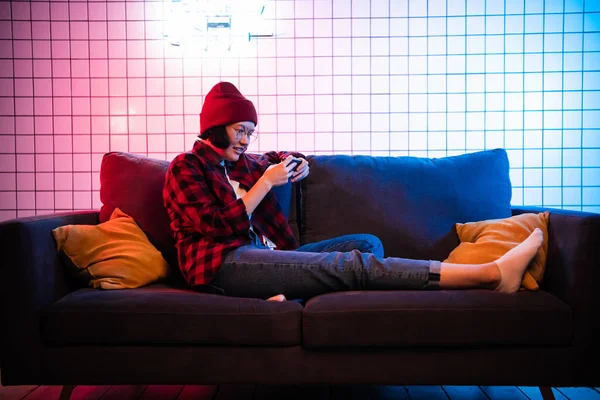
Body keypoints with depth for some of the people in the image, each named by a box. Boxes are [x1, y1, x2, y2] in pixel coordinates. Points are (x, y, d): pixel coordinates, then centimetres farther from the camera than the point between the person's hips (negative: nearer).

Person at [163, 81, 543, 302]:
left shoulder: (241, 162, 22)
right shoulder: (186, 168, 3)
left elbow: (283, 158, 39)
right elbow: (220, 228, -10)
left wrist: (298, 164, 14)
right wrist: (265, 183, -6)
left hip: (263, 256, 9)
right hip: (222, 264, -8)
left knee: (368, 243, -6)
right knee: (354, 264, -23)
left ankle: (293, 299, -36)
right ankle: (491, 274, -27)